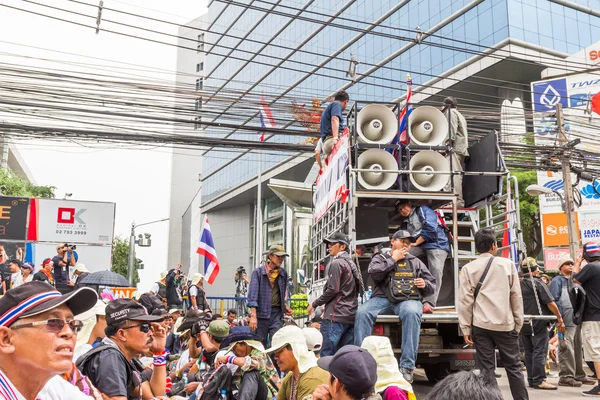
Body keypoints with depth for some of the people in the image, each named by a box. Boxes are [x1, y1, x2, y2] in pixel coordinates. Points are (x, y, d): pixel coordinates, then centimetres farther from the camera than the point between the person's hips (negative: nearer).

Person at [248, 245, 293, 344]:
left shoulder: (283, 273, 11)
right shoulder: (258, 272, -2)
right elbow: (253, 294, -9)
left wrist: (285, 305, 6)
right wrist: (253, 316, -17)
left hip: (277, 313, 3)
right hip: (261, 313, -3)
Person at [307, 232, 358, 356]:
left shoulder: (337, 263, -8)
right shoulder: (351, 263, 18)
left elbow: (332, 289, -15)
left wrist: (315, 304, -3)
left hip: (336, 315, -9)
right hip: (351, 315, 9)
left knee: (327, 354, -7)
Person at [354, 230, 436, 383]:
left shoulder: (416, 262, 24)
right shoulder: (380, 258, 19)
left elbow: (432, 285, 23)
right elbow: (374, 273, -4)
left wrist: (425, 284, 0)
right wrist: (393, 259, 2)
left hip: (409, 299, 0)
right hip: (383, 298, 0)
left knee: (412, 312, -37)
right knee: (362, 312, -31)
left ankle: (407, 367, -36)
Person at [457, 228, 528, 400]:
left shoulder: (468, 268, 0)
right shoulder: (507, 264, 1)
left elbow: (465, 300, -2)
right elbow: (516, 296, 3)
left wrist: (466, 328, 3)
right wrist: (518, 323, 11)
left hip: (481, 325, 0)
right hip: (506, 324, 0)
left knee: (487, 369, 4)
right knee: (513, 367, 11)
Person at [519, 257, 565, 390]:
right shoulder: (538, 283, -9)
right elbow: (550, 303, -13)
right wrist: (559, 318, -6)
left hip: (523, 324, 7)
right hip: (538, 324, -7)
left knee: (529, 352, 11)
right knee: (540, 352, -5)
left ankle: (531, 379, 15)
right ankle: (539, 380, -7)